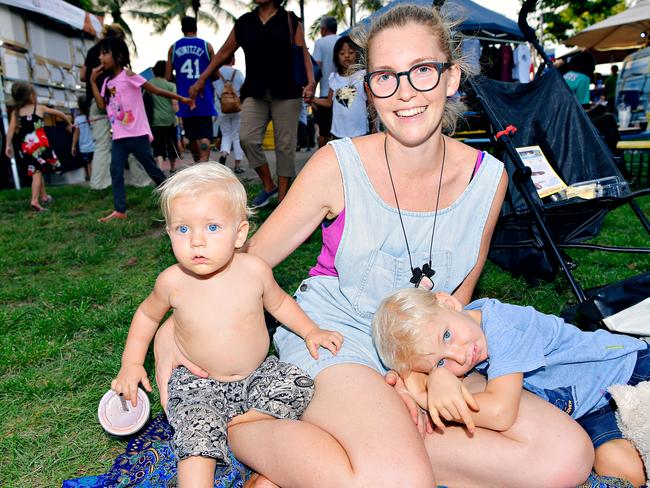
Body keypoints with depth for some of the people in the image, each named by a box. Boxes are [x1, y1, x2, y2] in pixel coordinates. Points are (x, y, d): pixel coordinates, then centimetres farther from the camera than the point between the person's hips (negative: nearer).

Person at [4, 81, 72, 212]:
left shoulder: (15, 112, 7)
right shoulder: (40, 108, 5)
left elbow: (11, 129, -2)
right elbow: (59, 113, 16)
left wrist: (8, 145, -2)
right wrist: (69, 123, 30)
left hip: (25, 147, 3)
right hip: (40, 144, -3)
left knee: (36, 171, 15)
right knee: (37, 173, -3)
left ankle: (44, 196, 30)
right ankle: (35, 200, -15)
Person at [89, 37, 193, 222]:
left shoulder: (127, 75, -6)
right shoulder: (108, 81, 15)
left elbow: (155, 90, -6)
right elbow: (101, 105, 6)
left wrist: (180, 98, -8)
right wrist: (93, 81, 5)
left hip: (137, 134, -7)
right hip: (119, 136, 7)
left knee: (152, 169, 1)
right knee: (116, 171, -1)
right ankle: (119, 210, 0)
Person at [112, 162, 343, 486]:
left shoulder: (254, 270, -14)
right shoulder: (172, 282, -14)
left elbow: (278, 302, 7)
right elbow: (148, 314, 8)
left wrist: (310, 331, -3)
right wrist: (131, 363, 3)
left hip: (257, 374, 2)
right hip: (199, 385, -1)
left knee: (299, 386, -18)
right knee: (199, 435, -25)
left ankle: (235, 425, -9)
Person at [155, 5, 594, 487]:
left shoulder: (487, 178, -3)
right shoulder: (338, 165, -12)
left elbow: (456, 297, 7)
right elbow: (250, 260, -4)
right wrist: (175, 326, -16)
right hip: (332, 333, -4)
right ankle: (242, 428, -9)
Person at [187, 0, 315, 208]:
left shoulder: (290, 20, 7)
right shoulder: (244, 22, 14)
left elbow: (303, 54, 0)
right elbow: (224, 53, 17)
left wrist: (310, 82, -17)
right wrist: (201, 80, 15)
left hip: (286, 92, -2)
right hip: (255, 93, 3)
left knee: (285, 144, -3)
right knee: (247, 138, -14)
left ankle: (282, 198, 6)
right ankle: (268, 186, 4)